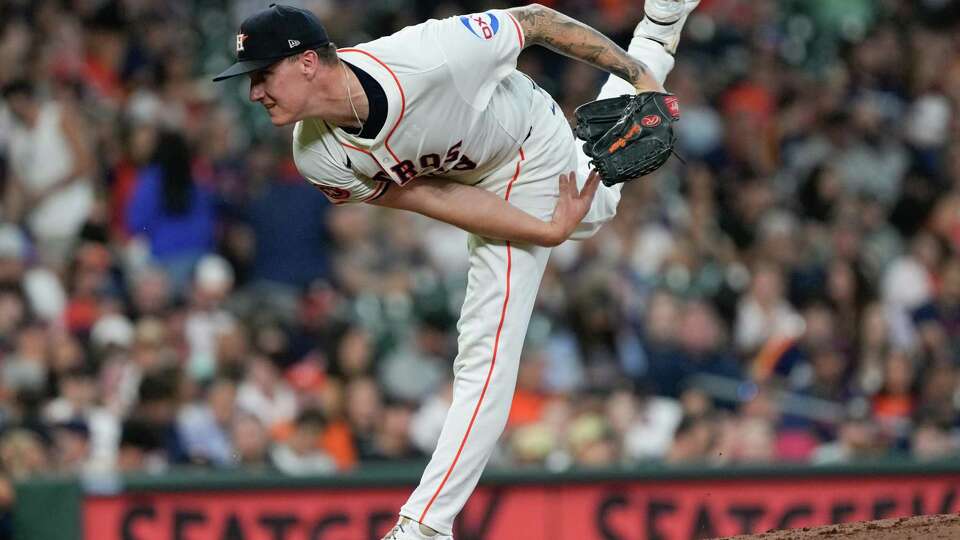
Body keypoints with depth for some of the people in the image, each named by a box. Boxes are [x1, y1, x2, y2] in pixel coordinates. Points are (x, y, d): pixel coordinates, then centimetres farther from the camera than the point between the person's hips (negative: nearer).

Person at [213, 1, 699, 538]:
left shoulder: (423, 58, -43)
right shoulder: (320, 158, -27)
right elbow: (436, 200, -21)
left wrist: (640, 77, -27)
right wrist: (549, 231, -25)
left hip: (533, 144, -5)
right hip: (485, 185, 5)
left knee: (487, 352, -11)